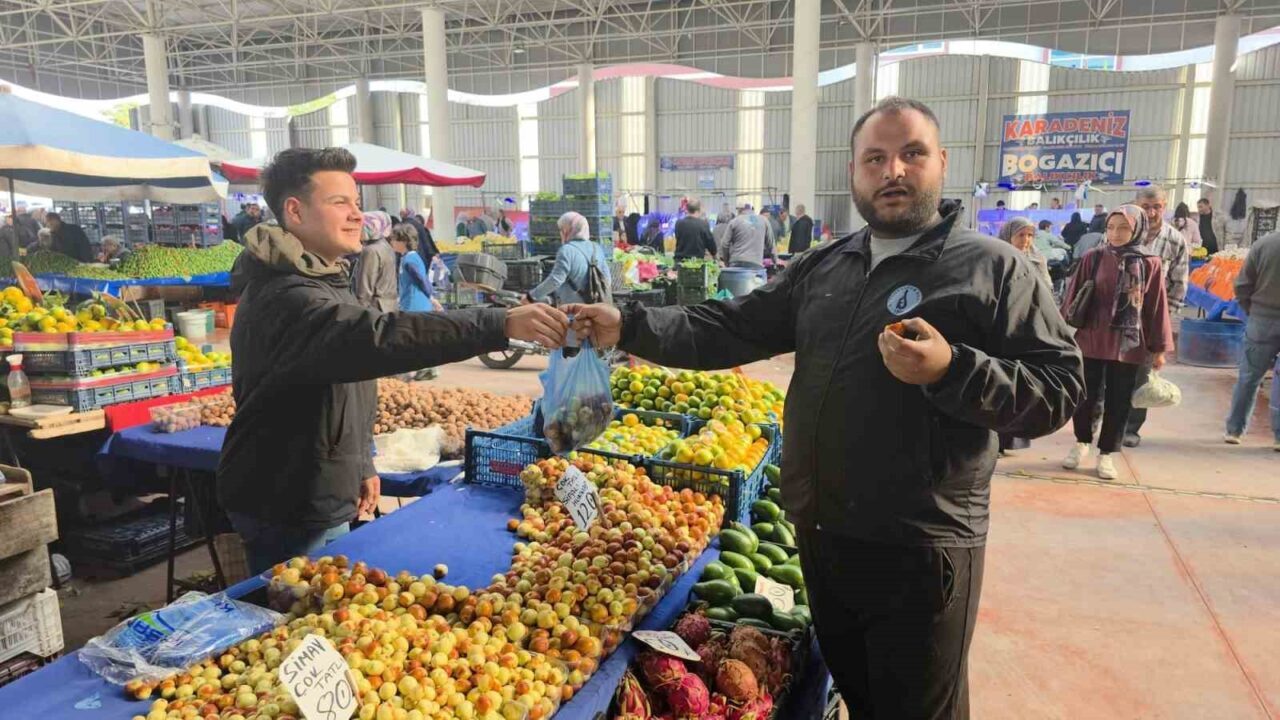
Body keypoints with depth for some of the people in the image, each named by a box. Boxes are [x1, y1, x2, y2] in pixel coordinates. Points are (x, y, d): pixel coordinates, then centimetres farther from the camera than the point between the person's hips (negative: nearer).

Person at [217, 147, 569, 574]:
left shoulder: (318, 281, 11)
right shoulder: (286, 298, -25)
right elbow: (379, 339, -42)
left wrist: (361, 465, 16)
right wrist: (501, 324, -48)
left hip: (319, 502, 10)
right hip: (286, 512, -10)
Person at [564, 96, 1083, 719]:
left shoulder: (993, 268, -6)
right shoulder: (820, 268, 9)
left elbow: (1059, 390, -11)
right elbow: (731, 329, 7)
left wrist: (951, 370, -27)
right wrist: (629, 327, -3)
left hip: (920, 551, -5)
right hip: (821, 533, 5)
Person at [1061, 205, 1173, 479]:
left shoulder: (1149, 263, -3)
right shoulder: (1094, 258, -3)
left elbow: (1157, 307, 0)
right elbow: (1073, 296, 1)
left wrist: (1159, 347, 1)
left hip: (1128, 345, 0)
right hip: (1090, 340, 0)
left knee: (1118, 403, 8)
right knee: (1085, 397, 10)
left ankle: (1106, 453, 24)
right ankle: (1081, 443, 32)